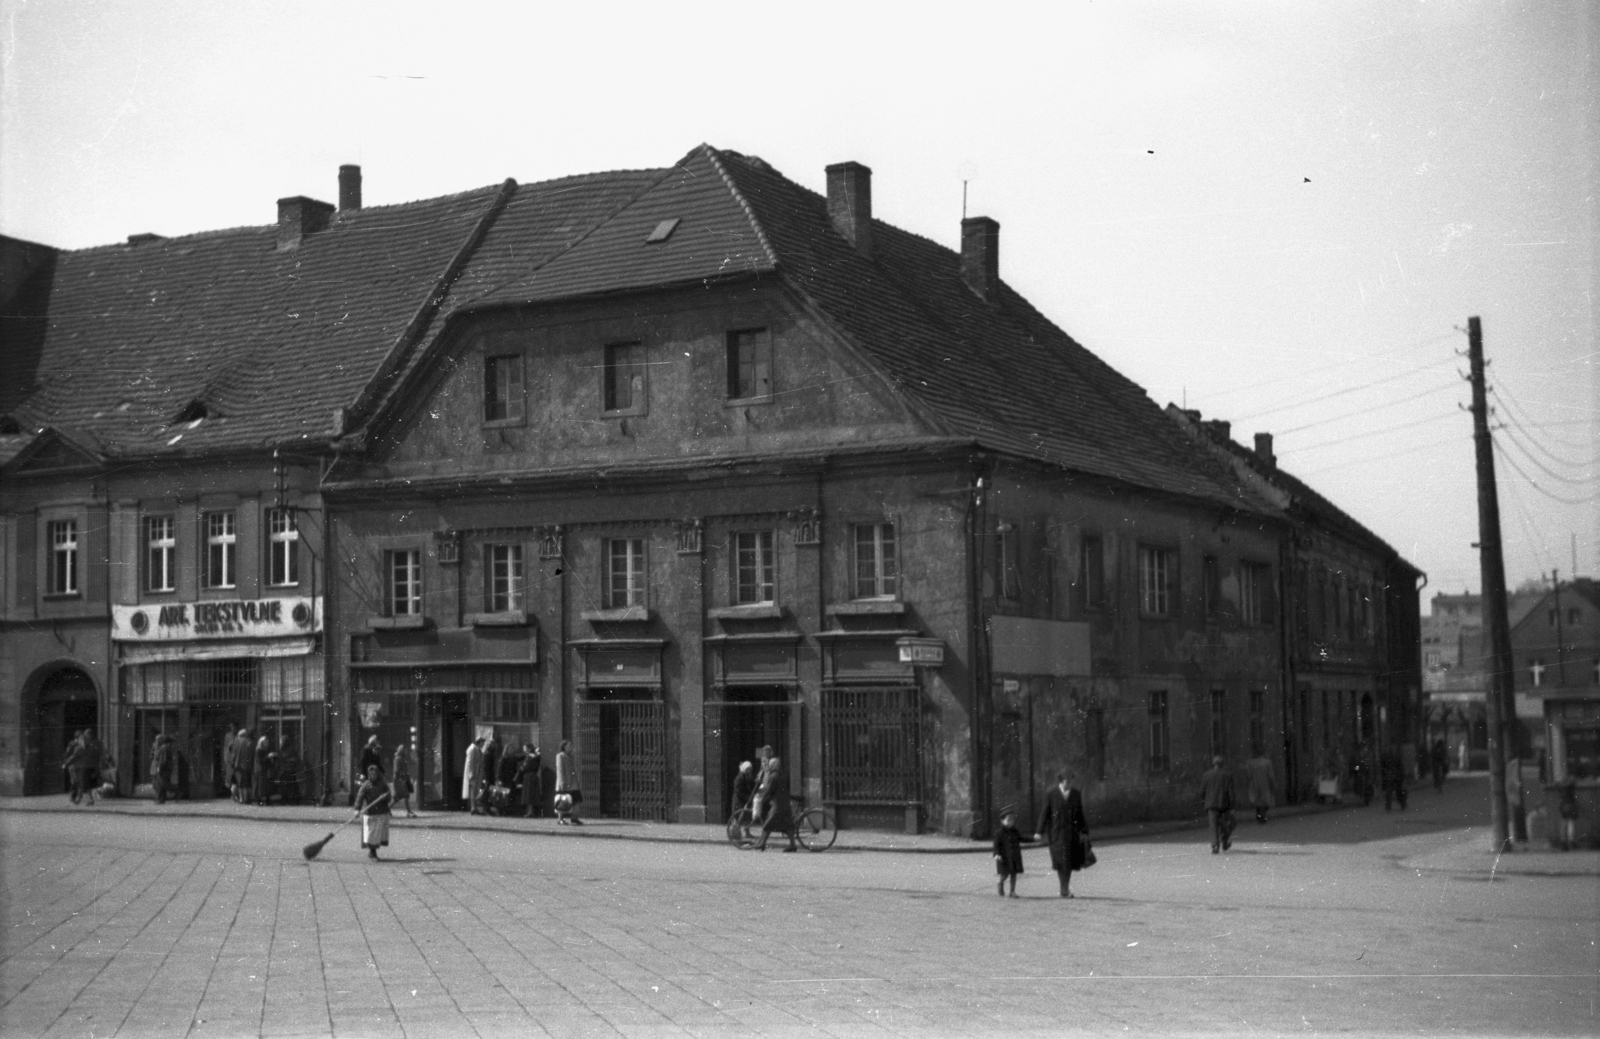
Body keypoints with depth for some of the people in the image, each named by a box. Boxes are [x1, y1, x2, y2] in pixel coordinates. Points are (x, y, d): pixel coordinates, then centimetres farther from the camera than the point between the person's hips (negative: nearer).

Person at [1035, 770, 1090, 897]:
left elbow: (1080, 814, 6)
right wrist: (1040, 831, -3)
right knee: (1061, 861, -5)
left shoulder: (1077, 794, 3)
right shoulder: (1051, 794, -4)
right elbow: (1045, 813, -1)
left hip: (1072, 832, 2)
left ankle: (1065, 889, 15)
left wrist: (1084, 832, 4)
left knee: (1070, 861, 2)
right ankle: (1065, 890, 0)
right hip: (1056, 832, -2)